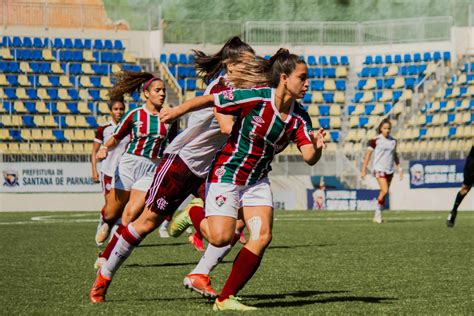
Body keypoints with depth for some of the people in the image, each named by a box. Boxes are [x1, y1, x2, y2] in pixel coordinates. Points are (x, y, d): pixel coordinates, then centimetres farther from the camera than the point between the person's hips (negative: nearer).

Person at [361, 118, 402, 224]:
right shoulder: (375, 140, -6)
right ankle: (378, 211, -2)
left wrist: (399, 169, 14)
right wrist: (364, 169, -7)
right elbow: (368, 154, -4)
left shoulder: (393, 141, 9)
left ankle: (377, 215, 16)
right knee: (384, 190, -19)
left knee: (384, 193, 6)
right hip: (379, 169, -5)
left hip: (390, 170, 5)